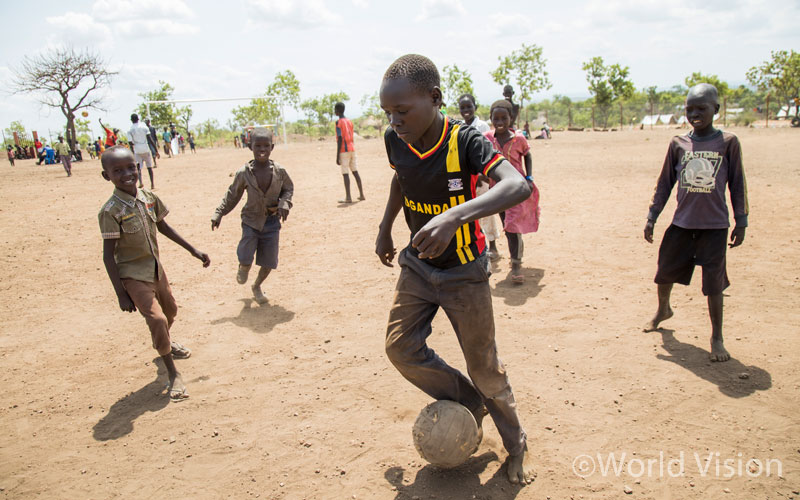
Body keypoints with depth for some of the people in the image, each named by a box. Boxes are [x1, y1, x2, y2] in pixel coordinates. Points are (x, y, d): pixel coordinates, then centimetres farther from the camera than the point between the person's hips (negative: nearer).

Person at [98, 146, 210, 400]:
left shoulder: (149, 198, -4)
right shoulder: (111, 211, -21)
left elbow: (163, 226, 13)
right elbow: (108, 255, -18)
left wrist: (193, 250, 14)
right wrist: (121, 294, -18)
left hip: (155, 268, 7)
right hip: (133, 276, -7)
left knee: (170, 310, 23)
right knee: (157, 319, -17)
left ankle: (164, 344, 55)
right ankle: (172, 374, 0)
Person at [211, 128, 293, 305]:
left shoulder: (279, 171, -9)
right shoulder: (243, 173, -11)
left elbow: (288, 188, 7)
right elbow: (232, 196, 2)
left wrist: (284, 203, -11)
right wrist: (218, 214, 0)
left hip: (272, 222, 2)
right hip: (251, 221, -1)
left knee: (269, 262, 7)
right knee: (246, 260, -9)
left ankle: (257, 287, 37)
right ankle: (243, 268, 31)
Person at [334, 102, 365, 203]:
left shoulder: (338, 122, -8)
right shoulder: (350, 122, 14)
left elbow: (340, 139, -15)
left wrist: (337, 156, -14)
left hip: (344, 150, -7)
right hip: (352, 149, 7)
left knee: (345, 173, -6)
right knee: (355, 172, 12)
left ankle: (348, 198, -9)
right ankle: (361, 195, 14)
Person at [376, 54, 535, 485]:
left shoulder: (464, 141, -27)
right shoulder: (395, 140, -10)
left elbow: (518, 185, -43)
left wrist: (455, 216, -57)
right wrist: (384, 230, 17)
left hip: (464, 273, -5)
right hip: (417, 265, 5)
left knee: (483, 365, 5)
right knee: (401, 347, -5)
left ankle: (516, 444, 31)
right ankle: (469, 404, 21)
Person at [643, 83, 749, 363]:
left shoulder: (728, 143, -3)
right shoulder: (678, 144, 2)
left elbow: (737, 185, 2)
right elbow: (665, 183, 8)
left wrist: (741, 222, 1)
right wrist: (652, 218, 6)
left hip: (714, 226, -3)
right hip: (681, 223, 3)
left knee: (713, 282, 0)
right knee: (664, 270, 13)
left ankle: (716, 337, 16)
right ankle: (663, 310, 43)